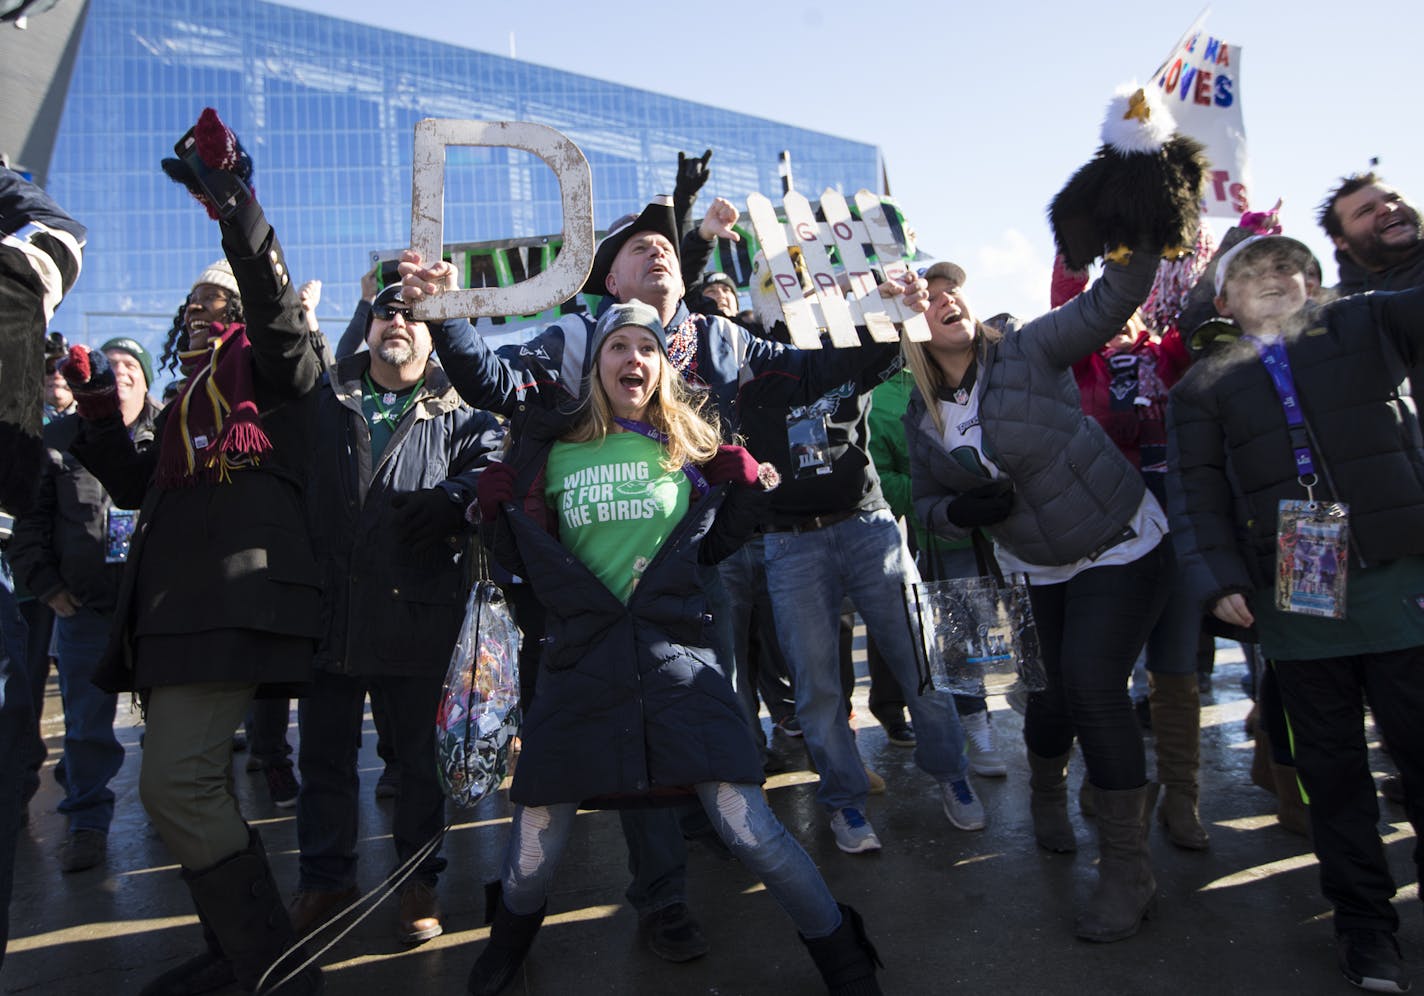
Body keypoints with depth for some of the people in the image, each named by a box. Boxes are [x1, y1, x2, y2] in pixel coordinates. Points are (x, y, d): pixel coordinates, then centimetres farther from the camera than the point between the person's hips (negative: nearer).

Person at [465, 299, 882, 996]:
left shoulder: (689, 446, 10)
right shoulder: (554, 450, 9)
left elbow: (712, 544, 10)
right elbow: (522, 556, 9)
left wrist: (743, 482, -2)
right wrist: (497, 499, -4)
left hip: (677, 656, -1)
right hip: (580, 663, 1)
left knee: (748, 828, -9)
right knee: (534, 848, 10)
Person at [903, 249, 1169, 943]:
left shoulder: (1027, 352, -15)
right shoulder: (920, 419, -2)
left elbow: (1112, 299, -24)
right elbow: (926, 505, 5)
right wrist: (960, 511, -17)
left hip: (1120, 545, -4)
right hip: (1035, 570, 4)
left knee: (1092, 685, -16)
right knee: (1057, 688, 10)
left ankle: (1126, 866, 2)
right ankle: (1047, 792, 47)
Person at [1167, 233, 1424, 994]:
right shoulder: (1205, 383, 8)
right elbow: (1197, 490, 3)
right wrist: (1218, 579, -7)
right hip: (1292, 602, 0)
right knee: (1331, 767, 9)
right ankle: (1363, 917, 25)